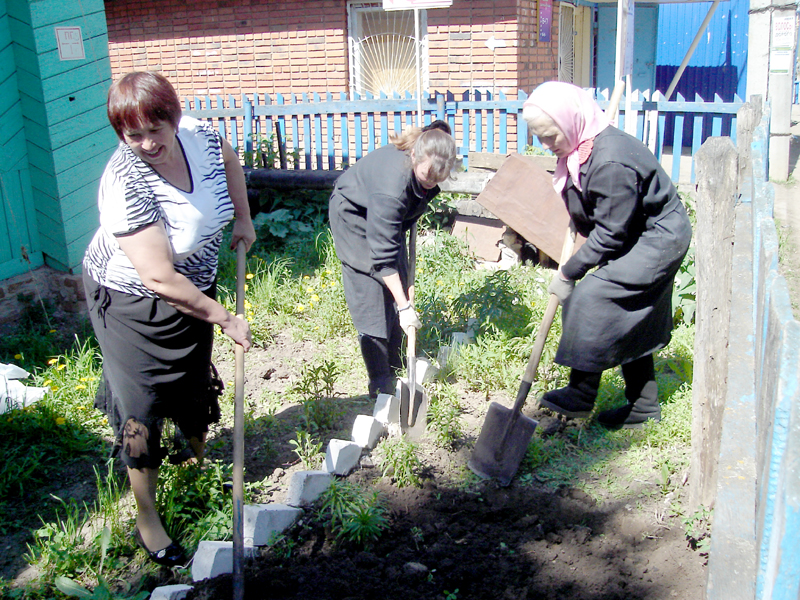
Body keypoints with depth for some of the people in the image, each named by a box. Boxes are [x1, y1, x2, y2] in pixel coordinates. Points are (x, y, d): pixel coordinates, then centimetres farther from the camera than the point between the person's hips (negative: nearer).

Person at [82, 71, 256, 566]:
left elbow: (228, 158, 12)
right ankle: (147, 521, 21)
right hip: (131, 301, -6)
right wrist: (226, 320, -25)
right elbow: (160, 279, -34)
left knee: (196, 384, 22)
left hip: (193, 288, 6)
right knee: (142, 407, 2)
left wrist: (243, 220, 8)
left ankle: (197, 460, 50)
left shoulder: (198, 136, -16)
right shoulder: (125, 184, -34)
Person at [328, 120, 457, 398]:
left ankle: (394, 365, 17)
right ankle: (380, 382, -4)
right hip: (354, 216, -7)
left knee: (398, 285, 5)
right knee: (370, 296, -10)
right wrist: (404, 307, -35)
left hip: (386, 214, 7)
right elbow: (383, 255, -37)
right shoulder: (392, 186, -42)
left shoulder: (426, 167, -22)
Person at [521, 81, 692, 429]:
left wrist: (568, 273, -19)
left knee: (590, 297, -16)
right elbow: (586, 218, 11)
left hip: (658, 240, -10)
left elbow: (609, 234, -27)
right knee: (631, 321, 14)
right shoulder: (580, 150, -1)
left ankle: (581, 396, -6)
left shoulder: (611, 162, -31)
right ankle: (643, 406, 26)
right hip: (641, 238, 10)